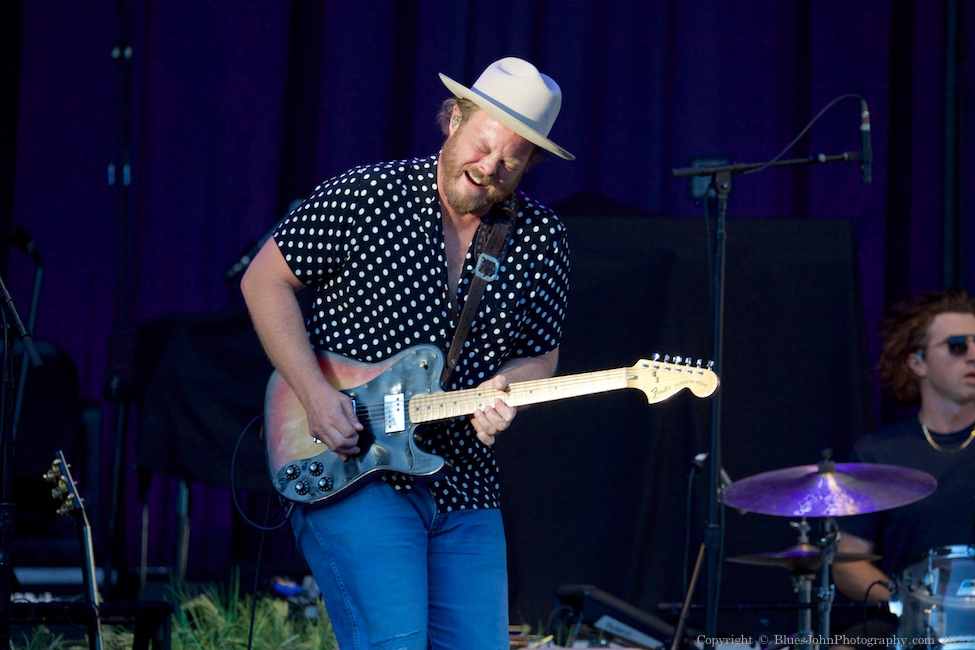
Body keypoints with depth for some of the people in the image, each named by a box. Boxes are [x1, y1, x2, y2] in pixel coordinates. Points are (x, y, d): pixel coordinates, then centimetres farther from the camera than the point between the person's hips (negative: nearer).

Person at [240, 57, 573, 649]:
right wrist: (316, 395, -11)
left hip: (464, 490, 5)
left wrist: (504, 388, -11)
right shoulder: (365, 196, -7)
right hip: (350, 474, -5)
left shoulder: (542, 240, 3)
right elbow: (265, 280, -1)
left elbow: (540, 355, 14)